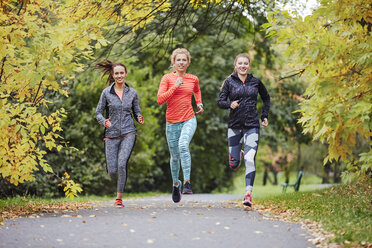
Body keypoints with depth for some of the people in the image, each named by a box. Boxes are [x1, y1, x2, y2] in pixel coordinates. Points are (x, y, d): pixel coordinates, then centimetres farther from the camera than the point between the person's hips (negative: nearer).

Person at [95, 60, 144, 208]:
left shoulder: (132, 93, 5)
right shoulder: (106, 92, 0)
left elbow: (136, 111, 13)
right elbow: (98, 112, 4)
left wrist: (140, 118, -10)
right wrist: (104, 122, -17)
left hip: (128, 133, 0)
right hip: (111, 134, 0)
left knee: (122, 164, -21)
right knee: (112, 172, -2)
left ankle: (119, 198, -9)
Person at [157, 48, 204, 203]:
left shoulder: (193, 79, 7)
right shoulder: (167, 78, -2)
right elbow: (160, 100, -12)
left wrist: (199, 104, 16)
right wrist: (175, 87, -16)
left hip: (189, 120, 0)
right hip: (172, 122, 0)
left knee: (183, 145, -29)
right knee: (175, 156, 8)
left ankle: (187, 182, -30)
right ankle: (175, 183, 35)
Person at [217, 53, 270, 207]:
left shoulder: (255, 82, 6)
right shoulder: (229, 82, 2)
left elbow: (266, 98, 23)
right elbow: (220, 102, 0)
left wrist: (265, 116, 14)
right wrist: (230, 104, -21)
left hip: (252, 126, 0)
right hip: (234, 125, 1)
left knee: (250, 160, -16)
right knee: (234, 165, 4)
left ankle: (248, 194, -15)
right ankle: (237, 154, 42)